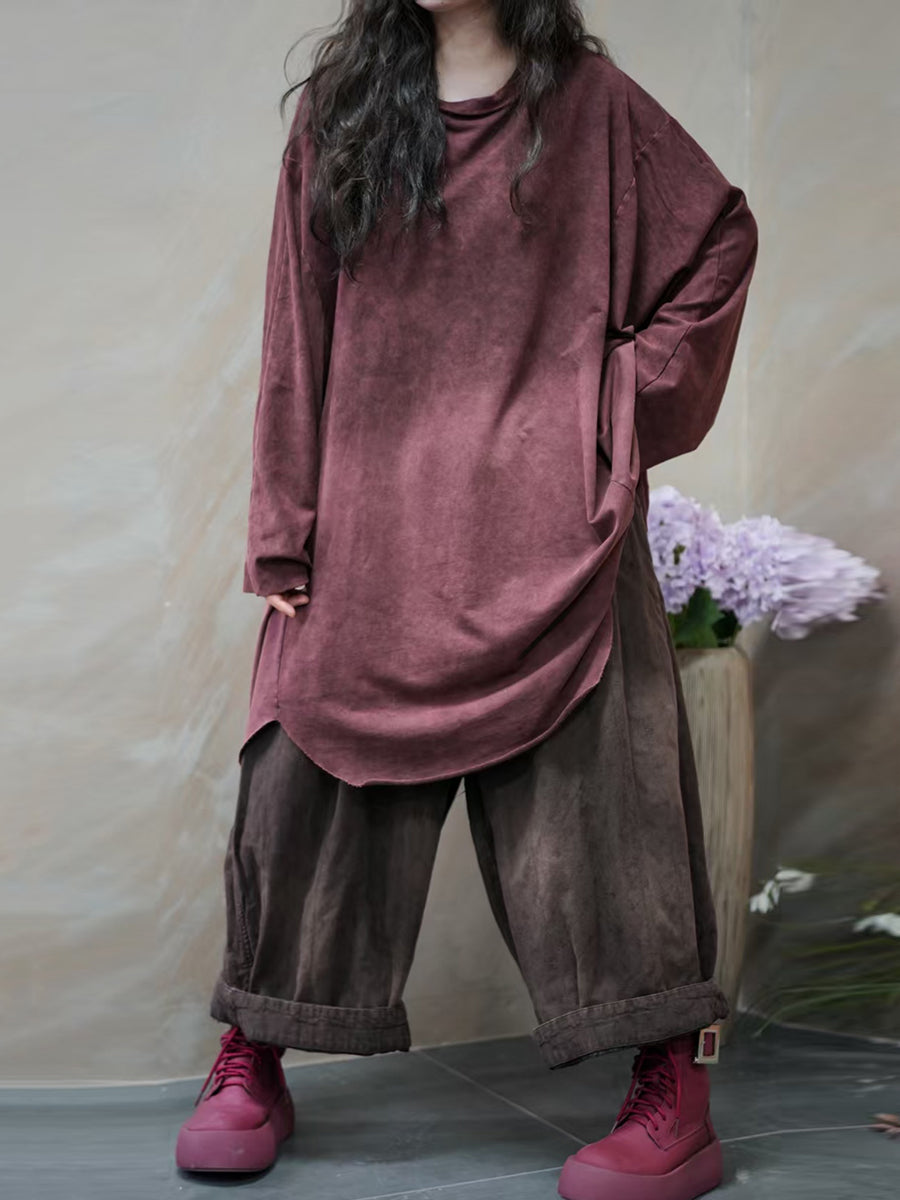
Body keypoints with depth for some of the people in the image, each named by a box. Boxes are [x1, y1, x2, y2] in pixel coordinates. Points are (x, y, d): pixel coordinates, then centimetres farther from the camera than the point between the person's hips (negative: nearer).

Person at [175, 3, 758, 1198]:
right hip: (370, 532, 3)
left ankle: (675, 1097, 6)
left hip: (543, 529, -2)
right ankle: (251, 1065, 20)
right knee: (309, 777, 4)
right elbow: (298, 338, 8)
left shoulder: (587, 103, 5)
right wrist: (284, 534, 3)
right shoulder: (338, 113, 10)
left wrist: (637, 393, 1)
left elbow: (721, 237, 11)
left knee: (587, 781, -3)